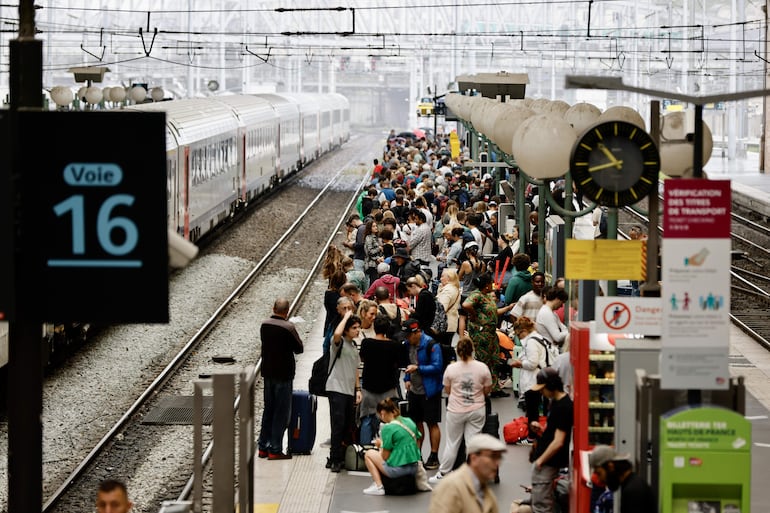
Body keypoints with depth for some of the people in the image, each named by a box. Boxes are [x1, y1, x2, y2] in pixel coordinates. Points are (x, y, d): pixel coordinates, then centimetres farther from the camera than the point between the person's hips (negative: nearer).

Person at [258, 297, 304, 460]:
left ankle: (263, 447, 19)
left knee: (268, 410, 16)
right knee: (281, 413, 2)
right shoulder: (288, 328, -18)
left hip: (268, 373, 6)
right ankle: (275, 449, 1)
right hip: (283, 373, -6)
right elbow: (299, 349, -9)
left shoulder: (264, 326, -1)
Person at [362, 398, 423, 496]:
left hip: (398, 469, -7)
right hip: (414, 468, 8)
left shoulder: (388, 428, -14)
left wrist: (380, 445, 11)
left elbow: (385, 457, -10)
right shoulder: (409, 422, 6)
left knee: (368, 454, 13)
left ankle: (378, 486, 2)